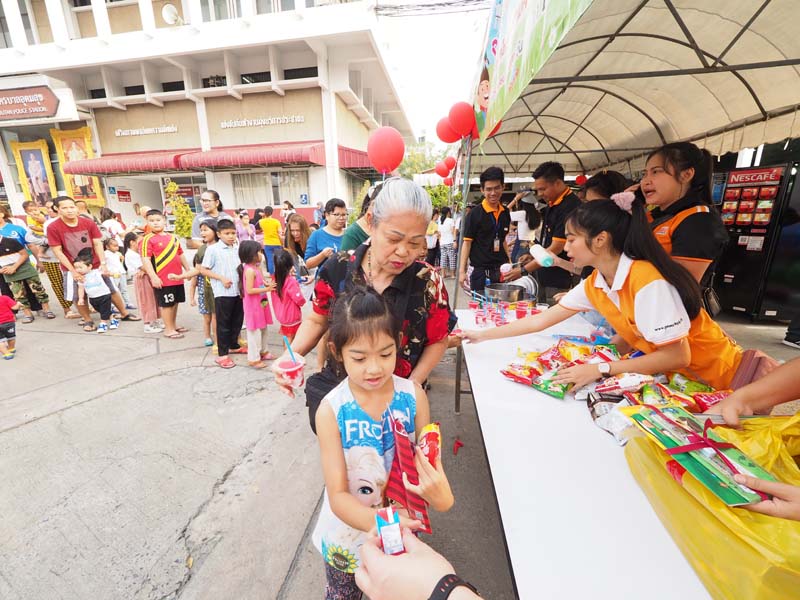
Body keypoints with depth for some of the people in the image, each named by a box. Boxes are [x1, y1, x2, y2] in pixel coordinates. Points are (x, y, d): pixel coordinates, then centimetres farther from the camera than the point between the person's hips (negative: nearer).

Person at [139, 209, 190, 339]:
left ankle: (174, 325, 30)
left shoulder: (173, 238, 12)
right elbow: (145, 260, -13)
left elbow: (181, 255, 21)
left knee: (175, 302, 16)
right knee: (166, 304, 1)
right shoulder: (148, 239, -7)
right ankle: (169, 329, 12)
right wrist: (153, 277, -20)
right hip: (163, 279, -6)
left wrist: (188, 270, 19)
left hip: (177, 277, 7)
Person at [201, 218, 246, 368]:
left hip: (238, 291, 5)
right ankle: (222, 354, 12)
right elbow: (203, 270, -6)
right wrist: (221, 278, -14)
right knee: (223, 324, 2)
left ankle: (234, 346, 35)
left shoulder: (238, 248, 6)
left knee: (237, 321, 16)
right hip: (222, 293, -5)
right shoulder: (213, 249, -7)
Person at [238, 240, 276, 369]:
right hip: (253, 306, -10)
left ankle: (263, 351, 36)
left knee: (263, 329, 20)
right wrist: (266, 289, -22)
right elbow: (249, 290, -25)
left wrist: (267, 284, 2)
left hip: (260, 304, 10)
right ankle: (254, 359, 12)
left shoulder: (256, 268, 8)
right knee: (254, 332, 1)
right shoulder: (250, 270, -21)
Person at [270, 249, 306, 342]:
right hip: (292, 317, -7)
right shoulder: (291, 281, -26)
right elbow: (300, 300, -25)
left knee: (287, 339, 21)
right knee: (290, 340, 6)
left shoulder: (275, 279, -4)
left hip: (282, 315, 7)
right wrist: (303, 300, -1)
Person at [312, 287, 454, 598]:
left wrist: (441, 496, -33)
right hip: (349, 532, -1)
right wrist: (379, 522, -40)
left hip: (402, 530, 2)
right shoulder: (331, 410, -25)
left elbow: (428, 464, -12)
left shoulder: (414, 396, -20)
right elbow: (338, 496, -22)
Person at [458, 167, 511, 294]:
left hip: (501, 270, 5)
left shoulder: (505, 213, 8)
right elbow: (467, 242, -9)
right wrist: (462, 271, -13)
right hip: (481, 271, -5)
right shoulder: (475, 213, -9)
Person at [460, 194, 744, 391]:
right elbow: (541, 320, -3)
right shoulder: (594, 284, -6)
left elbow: (677, 357, -26)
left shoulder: (647, 281, -28)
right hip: (677, 376, 6)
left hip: (715, 377, -6)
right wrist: (483, 335, -3)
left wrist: (600, 370, -29)